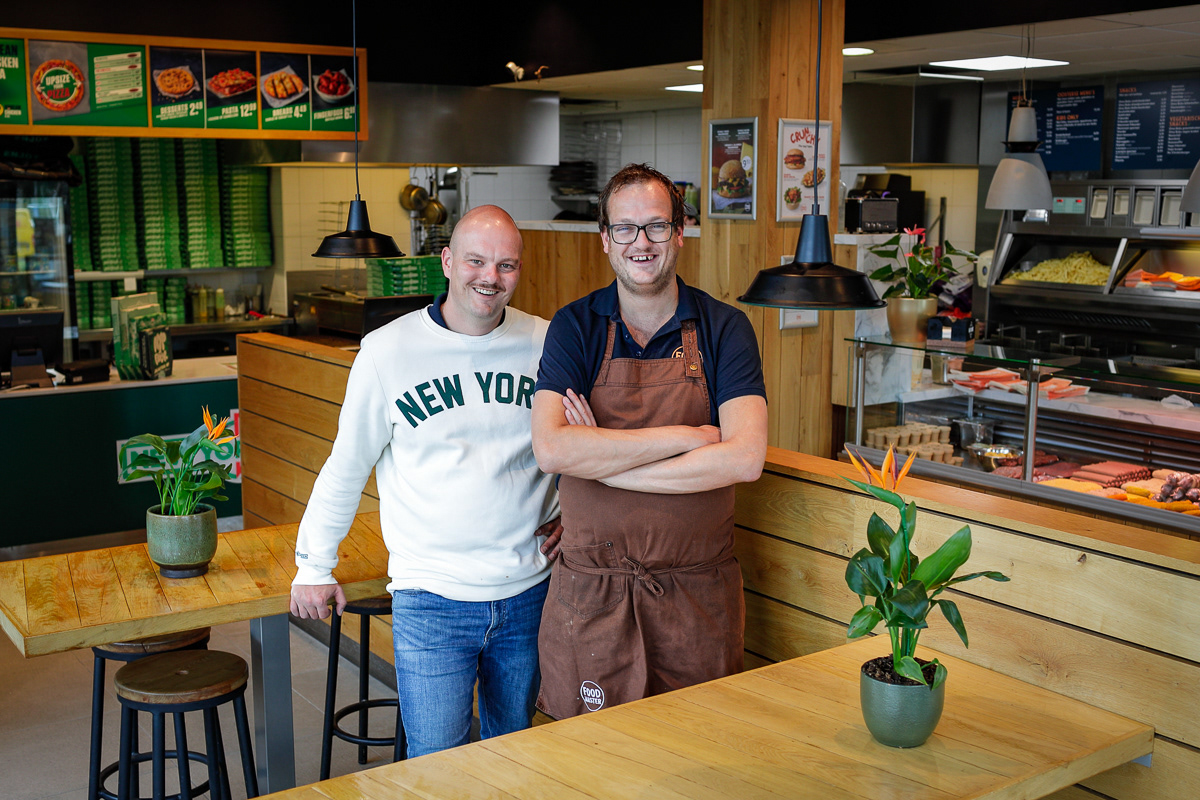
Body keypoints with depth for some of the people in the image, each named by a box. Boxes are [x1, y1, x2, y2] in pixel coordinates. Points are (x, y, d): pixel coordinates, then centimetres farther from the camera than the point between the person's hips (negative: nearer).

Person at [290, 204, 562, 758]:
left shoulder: (545, 344, -2)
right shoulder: (388, 350, -8)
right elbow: (346, 467, 2)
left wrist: (567, 508, 2)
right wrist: (314, 565, 7)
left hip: (527, 593, 3)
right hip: (431, 600, -3)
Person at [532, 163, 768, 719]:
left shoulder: (723, 329, -3)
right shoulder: (574, 327, -2)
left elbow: (745, 458, -17)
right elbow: (551, 449, -18)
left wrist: (601, 460, -17)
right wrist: (683, 437, -18)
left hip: (696, 594, 0)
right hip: (589, 592, 0)